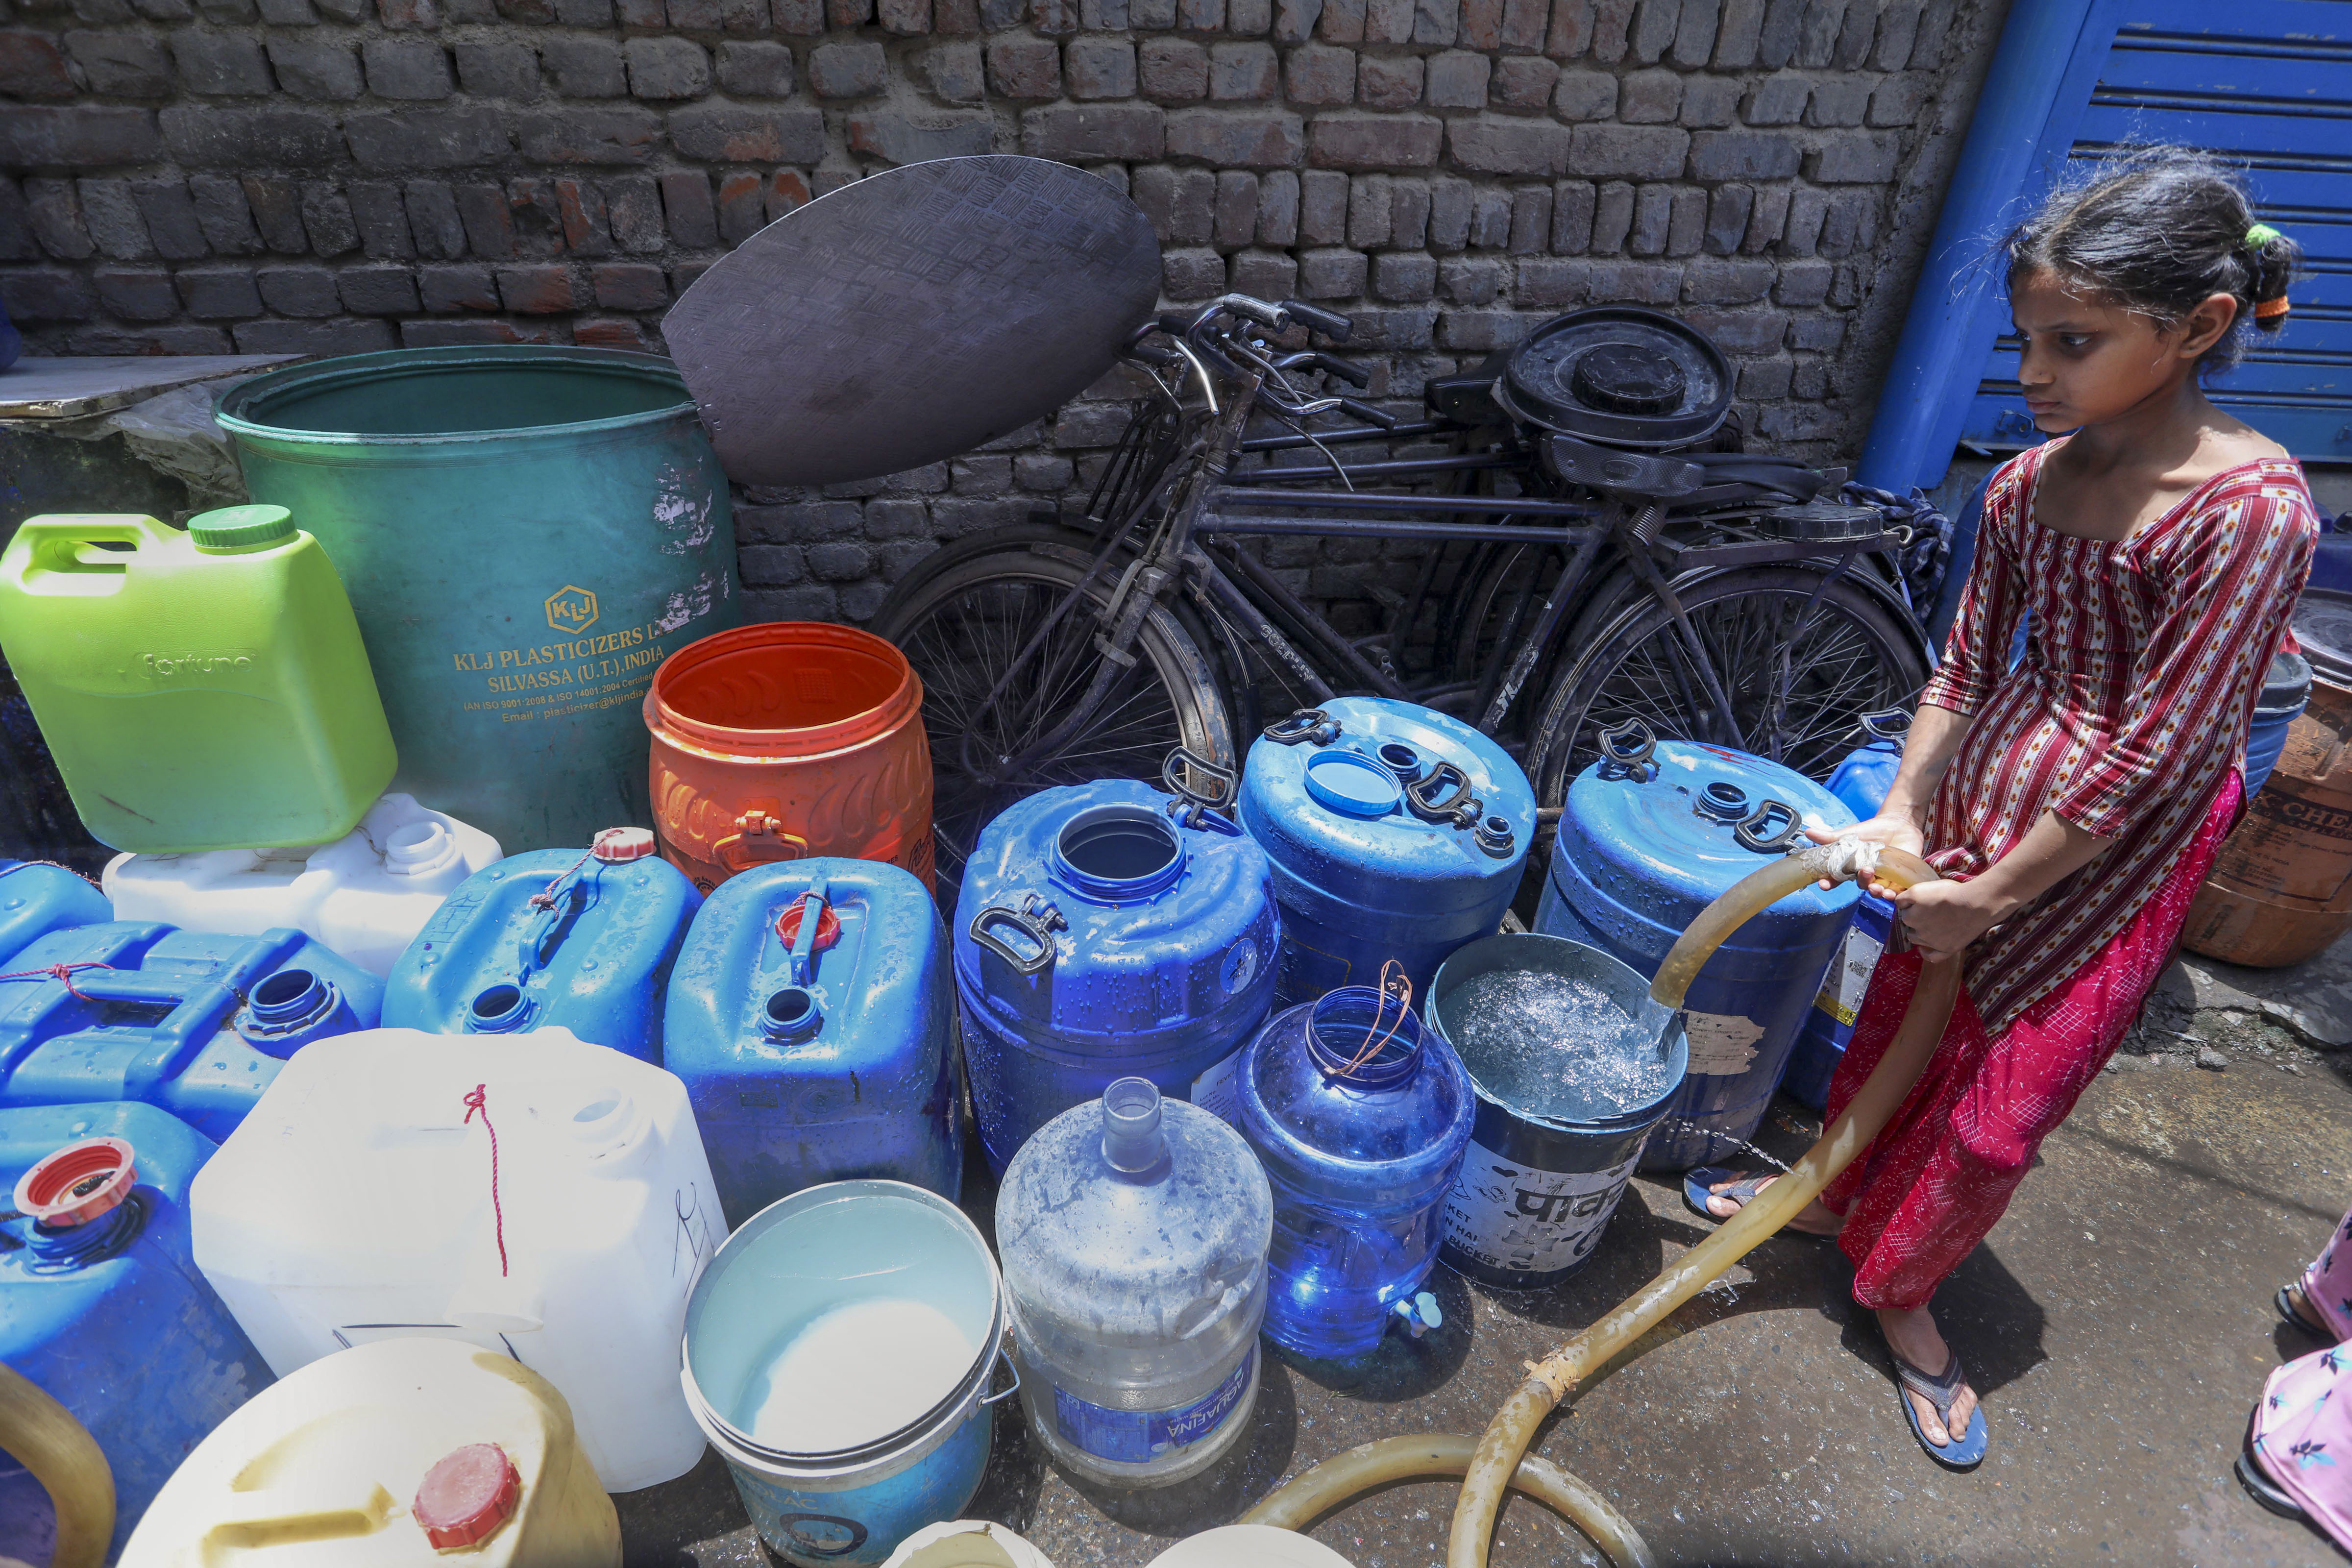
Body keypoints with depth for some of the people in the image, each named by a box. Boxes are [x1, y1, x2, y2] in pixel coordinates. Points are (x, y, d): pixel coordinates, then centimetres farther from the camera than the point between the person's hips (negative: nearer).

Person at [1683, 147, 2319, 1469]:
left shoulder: (2252, 508, -22)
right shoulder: (2028, 484, -4)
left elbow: (2155, 750, -21)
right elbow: (1968, 668, 3)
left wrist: (1993, 896, -16)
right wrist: (1904, 814, -6)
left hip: (2117, 856, -5)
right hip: (1982, 807, 5)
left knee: (2003, 1110, 10)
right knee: (1901, 1017, 21)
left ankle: (1901, 1289, 35)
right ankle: (1841, 1194, 46)